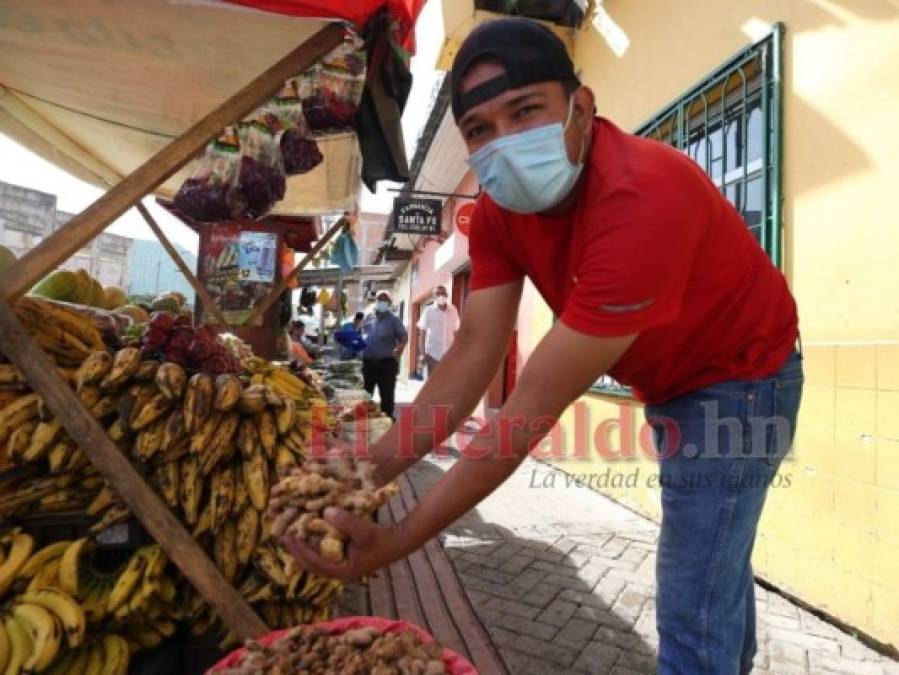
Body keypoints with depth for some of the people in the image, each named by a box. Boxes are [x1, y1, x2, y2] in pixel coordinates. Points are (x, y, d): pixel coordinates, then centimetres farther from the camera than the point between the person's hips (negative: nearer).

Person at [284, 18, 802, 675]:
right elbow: (473, 356, -18)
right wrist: (368, 468, -26)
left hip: (736, 381, -7)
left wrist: (401, 538, -35)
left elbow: (535, 407, -39)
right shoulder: (499, 209, -12)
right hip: (674, 386, 8)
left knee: (692, 622, -4)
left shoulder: (640, 199, -37)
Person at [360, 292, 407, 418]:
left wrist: (400, 347, -27)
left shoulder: (393, 319, 0)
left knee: (386, 394, 0)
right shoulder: (367, 318, 13)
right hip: (368, 362, 4)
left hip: (387, 362, -4)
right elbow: (361, 336, 21)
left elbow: (404, 336, -8)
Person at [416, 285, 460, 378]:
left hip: (449, 353, 2)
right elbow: (424, 331, 1)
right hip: (433, 353, -2)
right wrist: (424, 352, -4)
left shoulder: (453, 310, 6)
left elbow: (455, 330, 9)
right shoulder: (429, 310, 0)